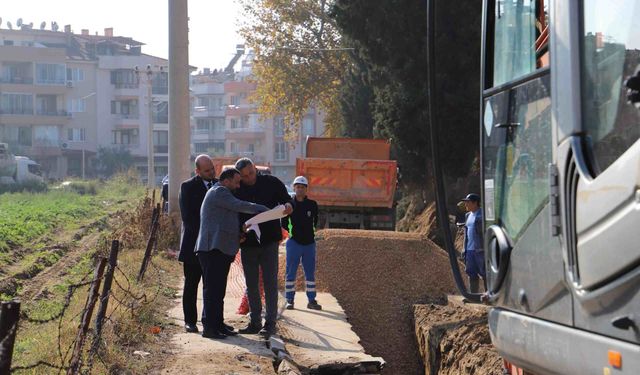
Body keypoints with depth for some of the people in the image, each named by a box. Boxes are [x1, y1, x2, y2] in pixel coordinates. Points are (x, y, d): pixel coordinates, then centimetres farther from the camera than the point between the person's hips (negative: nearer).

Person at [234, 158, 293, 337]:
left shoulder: (271, 182, -2)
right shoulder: (236, 190, 2)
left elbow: (286, 199, 5)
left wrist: (288, 205, -20)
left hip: (269, 241, -3)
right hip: (247, 243, 3)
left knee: (270, 282, -4)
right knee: (251, 284, 8)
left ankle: (270, 322, -1)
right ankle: (255, 322, 16)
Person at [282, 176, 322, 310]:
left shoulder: (312, 204, 4)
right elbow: (284, 223, 4)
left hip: (309, 243, 2)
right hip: (294, 243, -2)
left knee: (310, 273, 6)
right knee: (291, 272, 1)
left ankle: (312, 300, 12)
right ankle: (289, 300, 9)